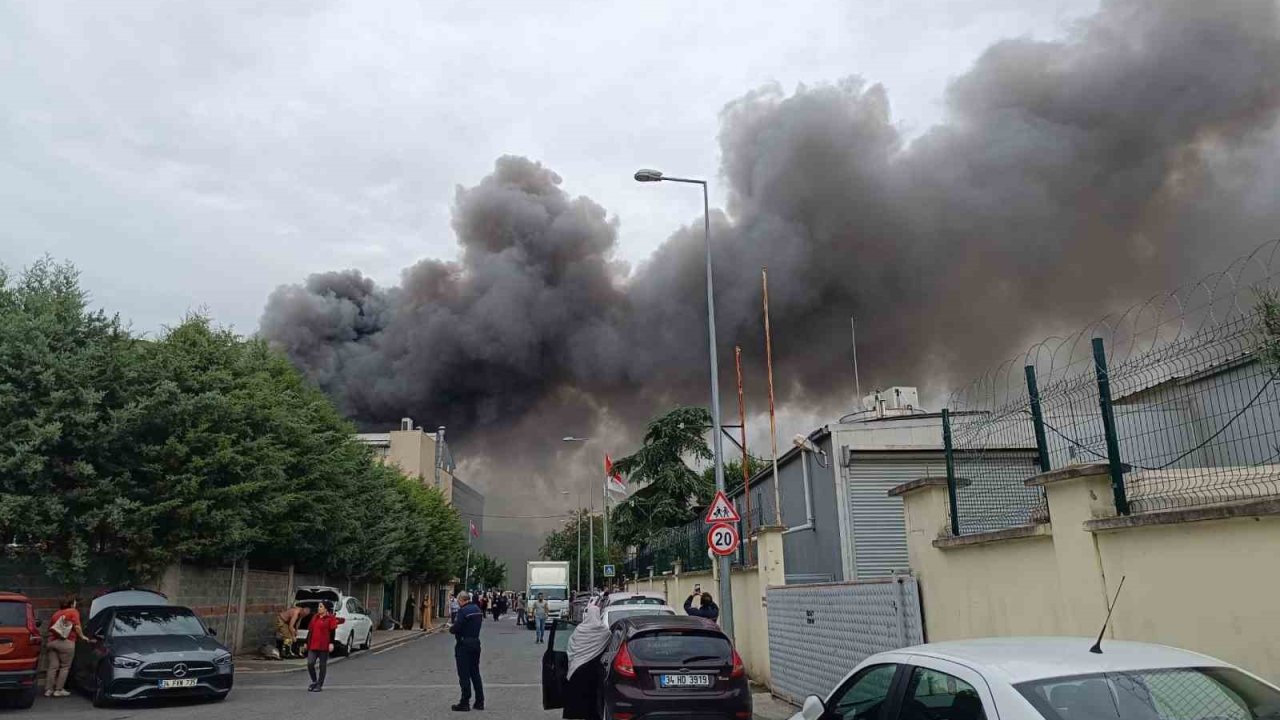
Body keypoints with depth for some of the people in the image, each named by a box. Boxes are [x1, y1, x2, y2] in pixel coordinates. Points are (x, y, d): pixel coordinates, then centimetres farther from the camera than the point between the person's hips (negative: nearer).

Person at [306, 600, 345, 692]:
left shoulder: (330, 618, -4)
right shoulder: (315, 617, 13)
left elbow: (332, 632, -7)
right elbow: (310, 630, 17)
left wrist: (331, 643, -14)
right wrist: (306, 642, 16)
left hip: (323, 646, -5)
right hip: (312, 645, 5)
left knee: (322, 665, 3)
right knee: (310, 663, -2)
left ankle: (319, 685, 12)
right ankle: (314, 682, 19)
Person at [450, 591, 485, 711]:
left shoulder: (463, 611, -17)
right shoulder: (478, 609, 9)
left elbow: (457, 628, -21)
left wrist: (451, 629, 1)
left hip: (464, 645, -8)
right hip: (476, 642, 8)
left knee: (464, 675, 0)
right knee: (475, 673, 15)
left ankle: (465, 703, 5)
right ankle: (479, 702, 18)